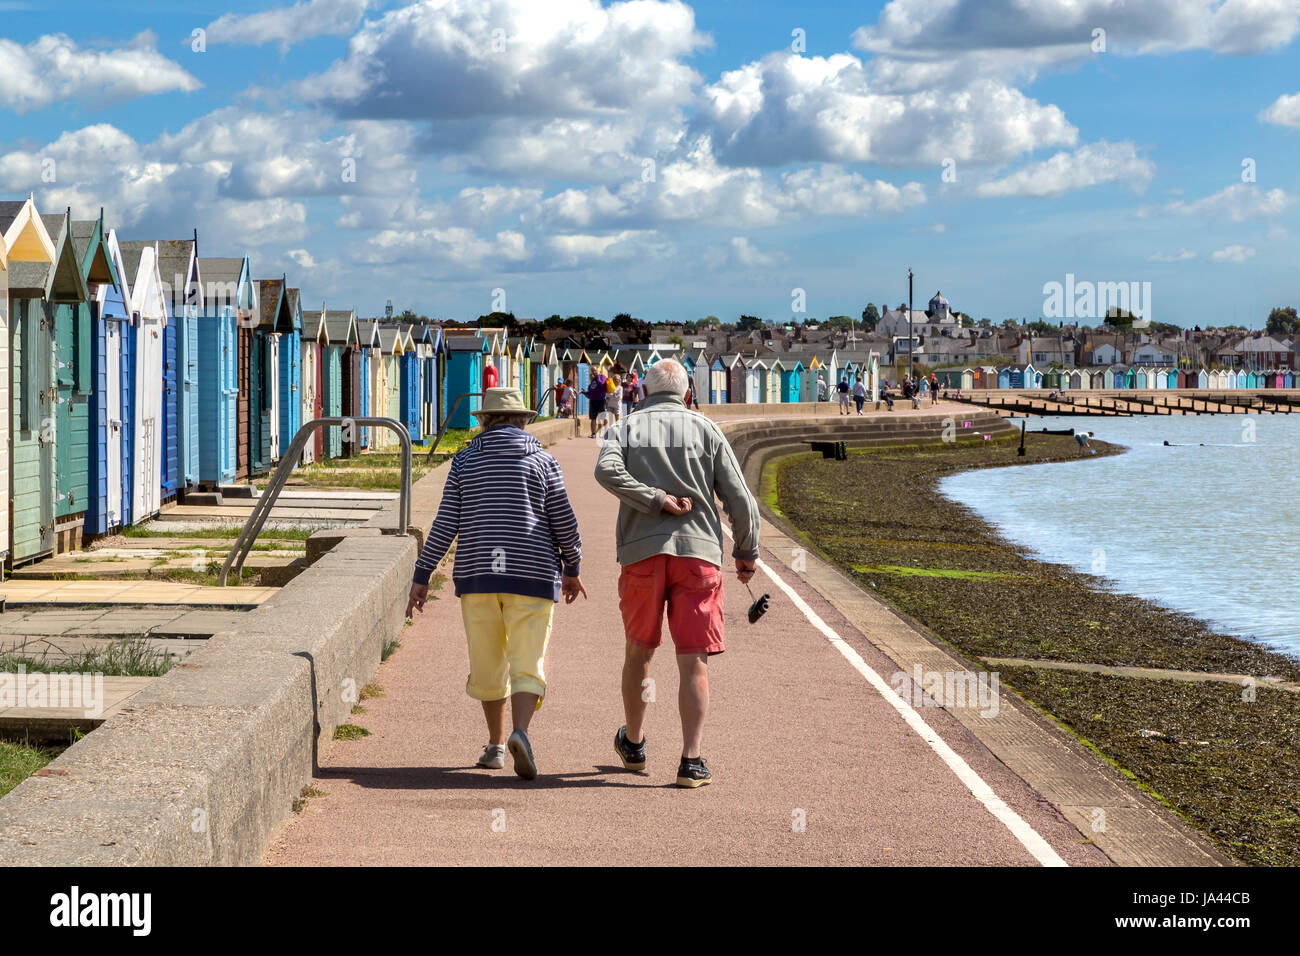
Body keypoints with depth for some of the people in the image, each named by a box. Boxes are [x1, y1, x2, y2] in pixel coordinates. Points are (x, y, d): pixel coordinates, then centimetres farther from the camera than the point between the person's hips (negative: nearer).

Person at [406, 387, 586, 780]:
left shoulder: (465, 461, 4)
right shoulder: (543, 462, 1)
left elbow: (445, 524, -1)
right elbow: (564, 523, 2)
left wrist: (421, 577, 3)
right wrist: (572, 570, 17)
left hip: (478, 572, 2)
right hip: (531, 576, -2)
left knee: (487, 663, 15)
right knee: (528, 666, -4)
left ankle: (496, 745, 25)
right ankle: (519, 732, -28)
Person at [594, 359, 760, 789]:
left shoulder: (625, 428, 10)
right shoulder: (706, 430, 9)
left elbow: (607, 471, -13)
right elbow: (739, 498, 4)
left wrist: (658, 500, -10)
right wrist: (747, 552, 15)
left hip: (642, 552, 1)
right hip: (698, 551, -1)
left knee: (638, 651, 19)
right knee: (693, 661, -2)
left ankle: (633, 743, 33)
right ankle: (692, 761, -11)